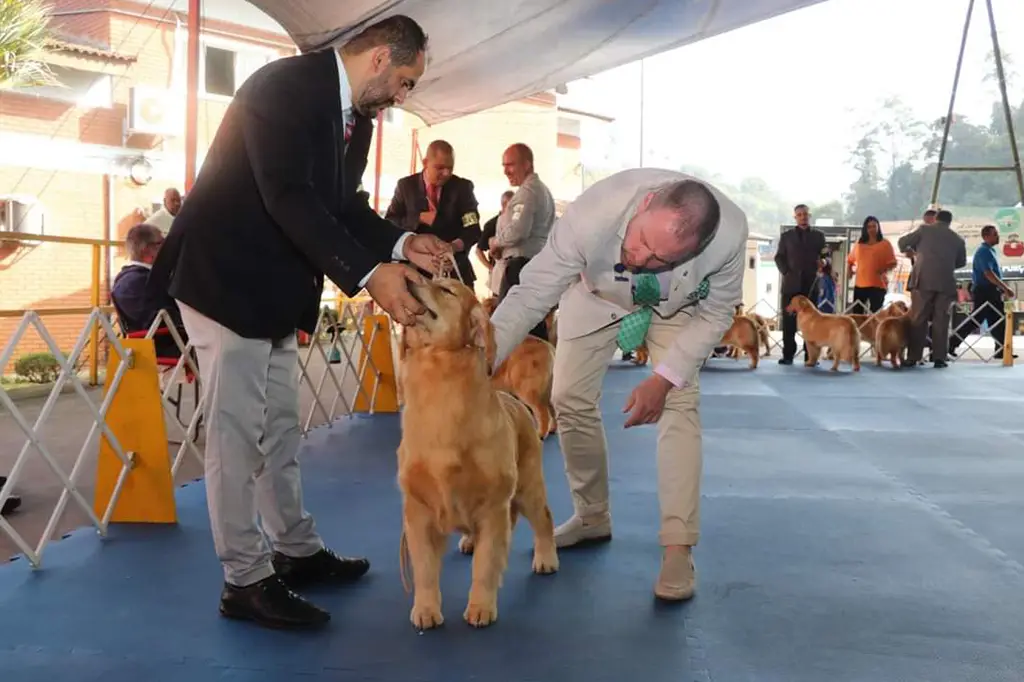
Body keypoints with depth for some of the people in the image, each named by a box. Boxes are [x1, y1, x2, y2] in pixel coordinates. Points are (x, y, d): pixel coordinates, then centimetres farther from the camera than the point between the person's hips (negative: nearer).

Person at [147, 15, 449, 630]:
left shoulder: (358, 118, 8)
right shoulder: (285, 86, -21)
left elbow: (342, 205, 10)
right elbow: (288, 198, -31)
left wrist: (401, 245, -7)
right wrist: (369, 274, -36)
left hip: (276, 291, 10)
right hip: (228, 279, -9)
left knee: (279, 428, 16)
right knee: (237, 432, -4)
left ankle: (296, 551, 28)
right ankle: (246, 580, 5)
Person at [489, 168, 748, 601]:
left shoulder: (730, 233, -39)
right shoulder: (591, 216, -43)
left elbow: (716, 311, -20)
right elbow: (531, 294, -37)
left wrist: (665, 378, -28)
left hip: (676, 305, 0)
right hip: (598, 294, 1)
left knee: (679, 403, -15)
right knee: (570, 398, -3)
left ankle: (678, 548, -9)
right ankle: (592, 517, 19)